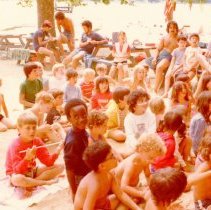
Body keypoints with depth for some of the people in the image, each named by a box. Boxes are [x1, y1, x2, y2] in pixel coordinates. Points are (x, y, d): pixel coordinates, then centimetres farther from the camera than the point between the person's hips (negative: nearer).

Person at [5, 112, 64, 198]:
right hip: (17, 173, -6)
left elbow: (48, 162, -9)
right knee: (17, 179, -44)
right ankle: (46, 182, -17)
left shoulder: (37, 141, -5)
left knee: (59, 167, -7)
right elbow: (18, 170, -29)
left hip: (32, 171, 6)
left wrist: (57, 152, -27)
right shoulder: (15, 145, -22)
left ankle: (29, 185, -17)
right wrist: (27, 158, -45)